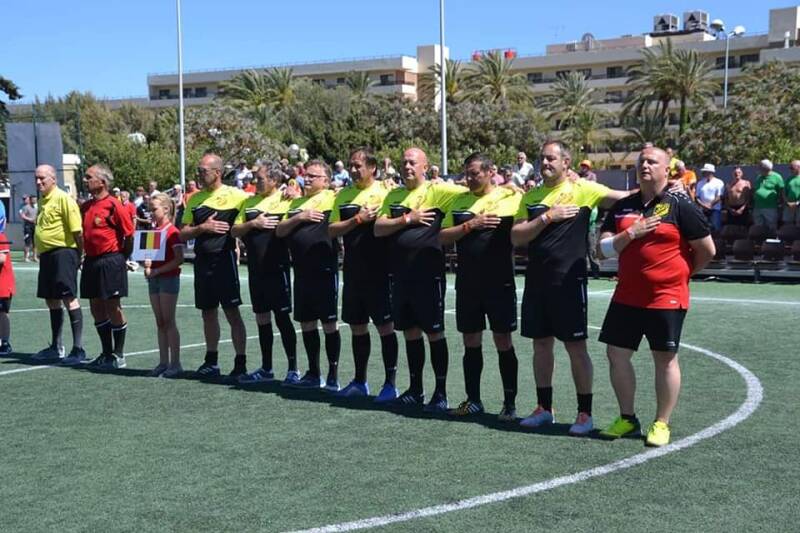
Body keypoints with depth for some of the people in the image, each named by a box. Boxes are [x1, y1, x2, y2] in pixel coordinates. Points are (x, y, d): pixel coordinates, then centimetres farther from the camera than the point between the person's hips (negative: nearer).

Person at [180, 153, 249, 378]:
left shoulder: (233, 195, -5)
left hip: (224, 259, -6)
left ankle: (241, 364, 1)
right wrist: (203, 227, -7)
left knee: (232, 312, -4)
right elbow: (183, 234, 10)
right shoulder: (195, 198, 12)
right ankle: (211, 361, 25)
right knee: (208, 312, 13)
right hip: (202, 260, 6)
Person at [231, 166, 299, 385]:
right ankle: (266, 368, 22)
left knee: (282, 317, -3)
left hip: (276, 267, -6)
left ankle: (293, 369, 6)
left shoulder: (285, 200, -6)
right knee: (261, 318, 12)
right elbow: (235, 231, 7)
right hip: (256, 267, 7)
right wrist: (254, 223, -7)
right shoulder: (250, 202, 13)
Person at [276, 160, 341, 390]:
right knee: (306, 323, 12)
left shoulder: (332, 198, -3)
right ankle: (313, 373, 23)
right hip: (302, 271, 7)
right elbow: (279, 231, 8)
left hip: (325, 270, -7)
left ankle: (333, 376, 8)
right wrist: (299, 218, -5)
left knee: (329, 323, 0)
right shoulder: (297, 203, 16)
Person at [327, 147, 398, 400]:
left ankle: (390, 383, 6)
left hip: (379, 271, -6)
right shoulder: (343, 195, 11)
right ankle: (360, 381, 25)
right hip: (353, 272, 6)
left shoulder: (384, 192, -7)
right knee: (357, 326, 13)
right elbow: (332, 230, 2)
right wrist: (357, 220, -8)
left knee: (385, 325, -1)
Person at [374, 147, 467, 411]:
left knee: (434, 331, 0)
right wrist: (408, 218, -8)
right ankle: (415, 389, 24)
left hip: (428, 272, -6)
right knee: (410, 330, 12)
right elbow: (378, 229, 2)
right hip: (400, 273, 6)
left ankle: (441, 392, 8)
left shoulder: (436, 190, -5)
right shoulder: (393, 195, 12)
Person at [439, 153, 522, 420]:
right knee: (470, 342, 10)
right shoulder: (460, 201, 10)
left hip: (499, 282, -4)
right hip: (467, 283, 4)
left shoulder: (510, 197, -4)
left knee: (503, 342, 2)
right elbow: (443, 237, 2)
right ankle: (473, 400, 22)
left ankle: (510, 403, 12)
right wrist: (470, 225, -9)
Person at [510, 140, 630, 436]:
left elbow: (625, 198, -10)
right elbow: (516, 237, 1)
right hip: (536, 281, 5)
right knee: (541, 344, 12)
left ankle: (585, 413, 10)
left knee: (576, 346, 0)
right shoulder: (531, 196, 9)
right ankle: (544, 409, 24)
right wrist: (547, 217, -10)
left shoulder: (582, 189, -4)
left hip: (569, 281, -5)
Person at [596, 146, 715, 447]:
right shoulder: (623, 207, 8)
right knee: (617, 355, 6)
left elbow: (707, 250, -3)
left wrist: (681, 273, 8)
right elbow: (605, 248, 2)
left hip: (666, 298, -5)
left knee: (665, 359, 5)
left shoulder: (679, 206, -6)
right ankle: (627, 419, 22)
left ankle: (662, 424, 17)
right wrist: (631, 233, -13)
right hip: (626, 296, 5)